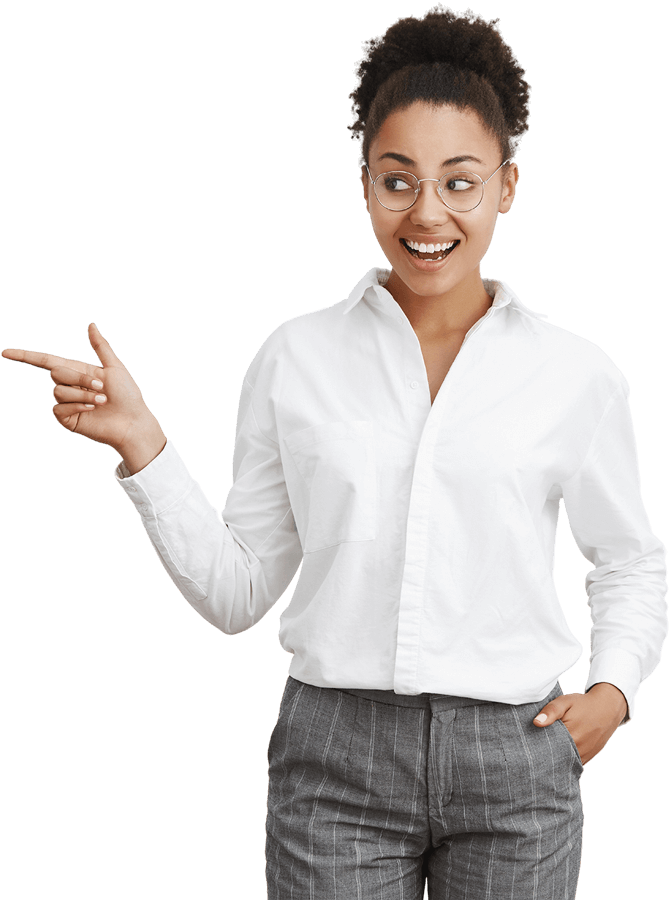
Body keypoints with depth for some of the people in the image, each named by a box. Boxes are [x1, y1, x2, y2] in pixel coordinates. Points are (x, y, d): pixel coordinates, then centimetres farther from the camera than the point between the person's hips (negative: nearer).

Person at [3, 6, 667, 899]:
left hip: (514, 762, 1)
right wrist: (139, 443, -6)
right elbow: (237, 592, 4)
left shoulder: (575, 375, 2)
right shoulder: (295, 358, 2)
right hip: (337, 755, 0)